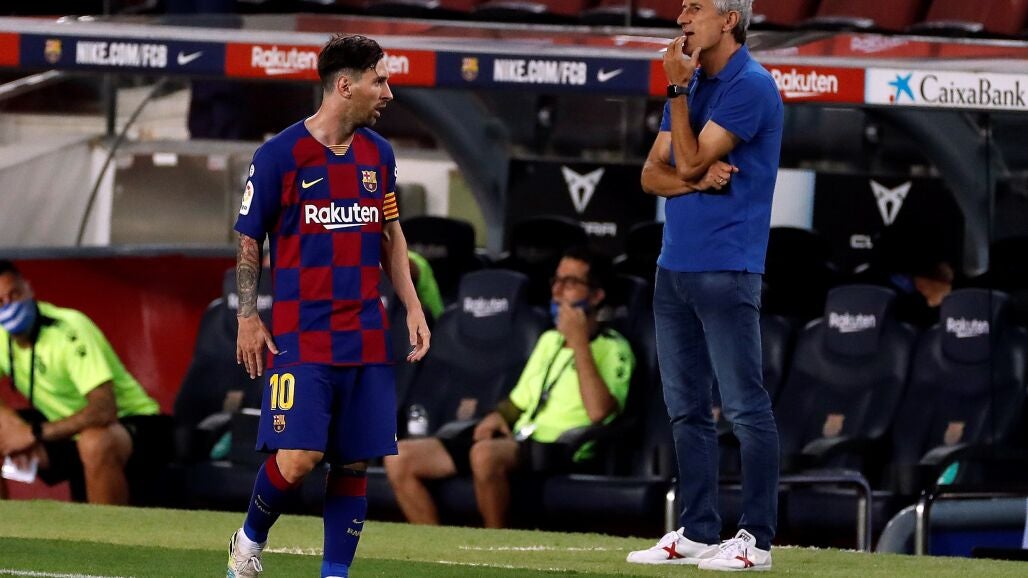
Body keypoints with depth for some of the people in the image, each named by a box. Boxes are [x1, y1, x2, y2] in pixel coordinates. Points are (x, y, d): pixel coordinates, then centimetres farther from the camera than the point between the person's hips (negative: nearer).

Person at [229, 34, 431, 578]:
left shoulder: (377, 154, 10)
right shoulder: (279, 155, -6)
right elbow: (248, 241, 0)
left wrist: (411, 306, 10)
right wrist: (248, 318, -5)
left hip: (366, 340, 5)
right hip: (301, 336, -5)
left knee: (355, 463, 2)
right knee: (297, 457, -14)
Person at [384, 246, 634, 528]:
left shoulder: (613, 349, -1)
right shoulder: (550, 340, 24)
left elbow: (598, 411, -20)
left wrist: (578, 341, -15)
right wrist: (498, 417, 9)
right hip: (516, 442, 8)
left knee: (485, 454, -41)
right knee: (400, 459, -5)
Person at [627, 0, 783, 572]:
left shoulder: (751, 87, -10)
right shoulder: (692, 85, 16)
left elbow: (690, 162, -15)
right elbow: (654, 174, 11)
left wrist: (679, 88, -10)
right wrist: (699, 179, -9)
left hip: (726, 270, -9)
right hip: (674, 266, 9)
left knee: (746, 407, -7)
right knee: (687, 410, 11)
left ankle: (756, 539, -6)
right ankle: (697, 533, 16)